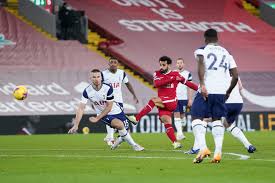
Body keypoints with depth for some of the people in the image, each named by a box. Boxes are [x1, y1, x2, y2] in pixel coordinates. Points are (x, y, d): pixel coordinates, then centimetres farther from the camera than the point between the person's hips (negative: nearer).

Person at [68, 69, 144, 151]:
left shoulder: (108, 88, -23)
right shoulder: (87, 91, -18)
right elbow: (81, 108, -18)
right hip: (104, 115, -1)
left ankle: (121, 139, 39)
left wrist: (97, 118, -20)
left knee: (125, 129, 1)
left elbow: (109, 107, -16)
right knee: (119, 124, -27)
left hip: (116, 111, 1)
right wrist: (76, 125, -25)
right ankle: (134, 145, -8)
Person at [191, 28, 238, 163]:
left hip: (206, 90, -4)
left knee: (197, 118, 1)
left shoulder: (201, 50, 4)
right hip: (221, 92, 4)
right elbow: (235, 75, 14)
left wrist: (202, 85, -23)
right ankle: (218, 152, 5)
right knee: (217, 120, 15)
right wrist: (228, 92, 25)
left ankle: (203, 147, -19)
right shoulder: (226, 53, 18)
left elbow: (201, 64, -18)